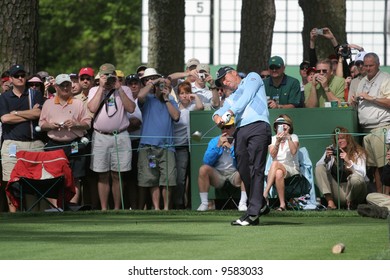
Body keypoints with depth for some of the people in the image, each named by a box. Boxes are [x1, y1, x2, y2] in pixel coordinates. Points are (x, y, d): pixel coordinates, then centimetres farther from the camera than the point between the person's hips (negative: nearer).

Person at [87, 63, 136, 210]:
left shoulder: (124, 90, 9)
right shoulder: (94, 90, 9)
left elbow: (131, 108, -6)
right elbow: (92, 108, -9)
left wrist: (119, 88, -7)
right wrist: (101, 87, -6)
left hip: (120, 136, 0)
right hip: (101, 136, 0)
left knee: (117, 176, 3)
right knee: (103, 176, 2)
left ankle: (117, 209, 9)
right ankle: (104, 209, 8)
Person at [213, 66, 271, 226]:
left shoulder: (252, 78, 19)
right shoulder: (232, 98, 33)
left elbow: (246, 97, 2)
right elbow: (221, 111, 16)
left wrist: (229, 112, -6)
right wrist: (217, 117, -8)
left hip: (258, 125, -7)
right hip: (240, 131, 7)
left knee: (255, 170, -14)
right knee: (243, 171, -3)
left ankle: (253, 213, -21)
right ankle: (260, 206, 11)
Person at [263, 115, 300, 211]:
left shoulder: (293, 137, 7)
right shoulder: (273, 139, 11)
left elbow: (293, 152, -13)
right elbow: (273, 155, -6)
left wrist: (288, 137, -19)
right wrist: (278, 142, -19)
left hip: (292, 169, -2)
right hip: (278, 169, 2)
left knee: (275, 164, -35)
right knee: (278, 173, -37)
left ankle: (265, 194, -40)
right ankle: (282, 204, -40)